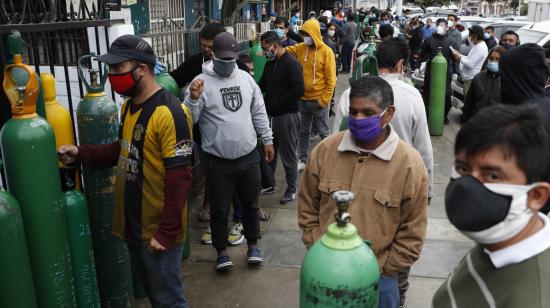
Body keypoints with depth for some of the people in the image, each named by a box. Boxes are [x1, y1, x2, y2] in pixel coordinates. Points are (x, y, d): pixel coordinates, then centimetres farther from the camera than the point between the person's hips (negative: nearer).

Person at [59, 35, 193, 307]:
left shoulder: (169, 113, -23)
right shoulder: (129, 105, 6)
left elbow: (179, 179, -24)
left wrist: (167, 232, -21)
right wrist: (82, 153, 4)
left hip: (158, 229, -8)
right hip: (133, 223, 9)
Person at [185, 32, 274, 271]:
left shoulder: (245, 78, 4)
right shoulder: (201, 82, -10)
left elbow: (259, 112, 12)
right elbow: (189, 120, -15)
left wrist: (267, 140, 12)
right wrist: (193, 99, -32)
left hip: (248, 156, 4)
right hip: (218, 161, -4)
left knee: (250, 205, 17)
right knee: (219, 209, 9)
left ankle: (253, 244, 36)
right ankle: (221, 251, 28)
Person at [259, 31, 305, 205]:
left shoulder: (291, 63, -13)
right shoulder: (270, 64, 12)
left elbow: (299, 89, -22)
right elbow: (263, 84, 21)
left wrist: (276, 103, -17)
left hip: (288, 114, -8)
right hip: (272, 114, 8)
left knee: (288, 153, 2)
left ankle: (291, 188, 16)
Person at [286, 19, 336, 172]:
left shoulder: (326, 52, -11)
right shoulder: (301, 48, 4)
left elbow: (331, 79, -12)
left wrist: (324, 100, -14)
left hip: (318, 100, -5)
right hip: (303, 99, 5)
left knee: (323, 131, 7)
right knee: (303, 131, 15)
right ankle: (303, 160, 27)